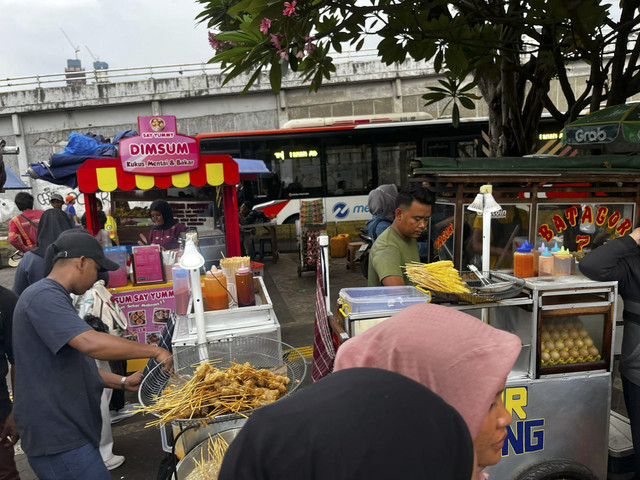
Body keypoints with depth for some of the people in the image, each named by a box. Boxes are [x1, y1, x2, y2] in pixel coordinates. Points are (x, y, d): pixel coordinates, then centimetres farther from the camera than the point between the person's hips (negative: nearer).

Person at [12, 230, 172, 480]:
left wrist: (123, 382, 9)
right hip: (57, 438, -10)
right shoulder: (43, 296, -18)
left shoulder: (52, 297, 15)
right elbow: (90, 343, -32)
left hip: (65, 431, 10)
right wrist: (154, 351, -23)